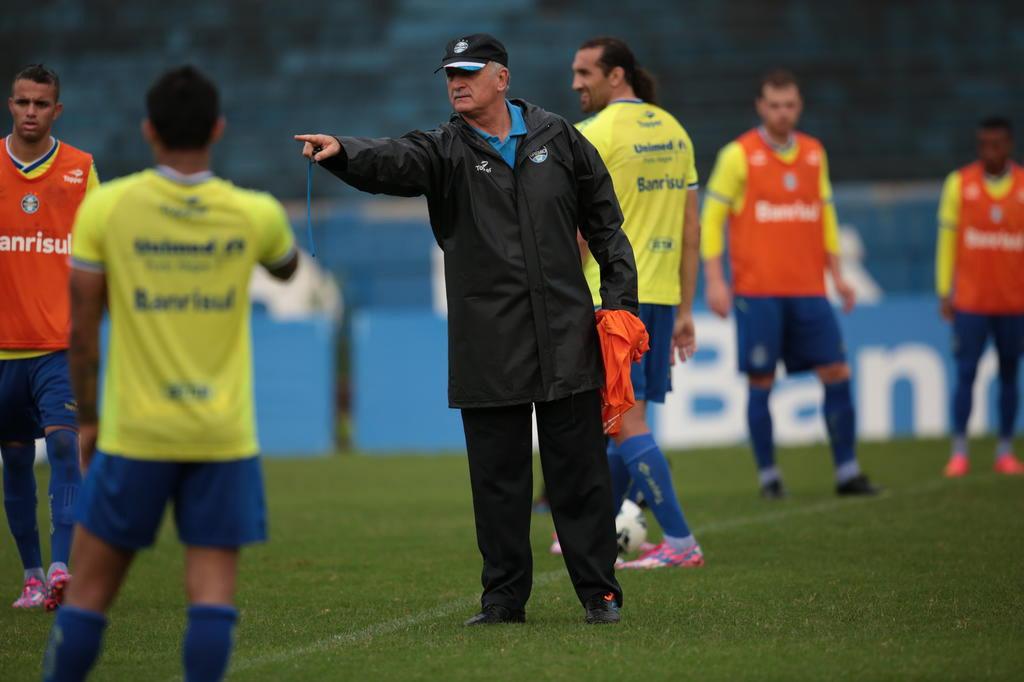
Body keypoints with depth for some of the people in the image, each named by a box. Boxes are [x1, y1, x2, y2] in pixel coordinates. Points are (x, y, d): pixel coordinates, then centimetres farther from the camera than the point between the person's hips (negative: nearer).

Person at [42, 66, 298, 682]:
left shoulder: (105, 207, -4)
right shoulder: (255, 214, -2)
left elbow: (82, 326, 0)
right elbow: (287, 267, 22)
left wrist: (87, 418, 12)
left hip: (135, 432, 0)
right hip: (225, 434, 0)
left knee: (91, 585, 9)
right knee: (213, 589, -1)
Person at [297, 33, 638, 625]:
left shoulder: (557, 138, 7)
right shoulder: (447, 151, 2)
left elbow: (604, 221, 12)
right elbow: (393, 162, -20)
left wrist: (620, 299, 5)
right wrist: (342, 153, -41)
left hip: (566, 337, 0)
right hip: (487, 348, 0)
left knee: (579, 470, 4)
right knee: (498, 476, 4)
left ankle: (599, 589, 13)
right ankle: (505, 596, 13)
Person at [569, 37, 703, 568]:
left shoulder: (594, 134, -10)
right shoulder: (673, 131, 12)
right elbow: (691, 227, 13)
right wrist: (684, 311, 17)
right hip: (660, 297, 7)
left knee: (628, 423, -6)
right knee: (621, 418, 17)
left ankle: (680, 544, -11)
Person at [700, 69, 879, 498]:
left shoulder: (814, 153, 12)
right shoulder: (739, 155, -2)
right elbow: (711, 217, -1)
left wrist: (836, 273, 15)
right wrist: (714, 280, -9)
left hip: (808, 291, 4)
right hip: (758, 290, -4)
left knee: (836, 373, -3)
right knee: (760, 382, -2)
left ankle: (847, 471, 3)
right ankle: (768, 476, 7)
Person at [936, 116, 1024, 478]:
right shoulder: (959, 183, 1)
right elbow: (947, 239, 4)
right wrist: (944, 292, 1)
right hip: (970, 300, -1)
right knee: (965, 373, -5)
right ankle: (959, 452, -1)